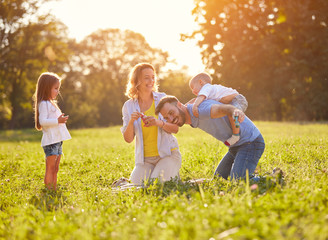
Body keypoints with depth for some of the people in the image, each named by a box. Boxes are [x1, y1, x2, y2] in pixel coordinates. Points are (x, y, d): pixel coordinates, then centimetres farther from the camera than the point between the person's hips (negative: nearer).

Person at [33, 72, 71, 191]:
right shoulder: (44, 104, -10)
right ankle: (48, 190, -7)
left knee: (55, 169, 11)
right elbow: (42, 121, -21)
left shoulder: (51, 103, 21)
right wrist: (57, 121, -25)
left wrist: (61, 119, 13)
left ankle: (54, 189, 16)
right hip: (50, 141, -10)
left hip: (57, 140, 10)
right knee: (50, 168, -8)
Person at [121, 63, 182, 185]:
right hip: (145, 159, 2)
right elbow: (128, 139, -3)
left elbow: (175, 129, -5)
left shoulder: (163, 99, -3)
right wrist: (131, 122, -23)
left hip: (168, 154, -2)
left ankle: (172, 174, 12)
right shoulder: (129, 106, 0)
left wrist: (159, 123, -25)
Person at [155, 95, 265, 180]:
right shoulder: (192, 119, 7)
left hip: (250, 142, -10)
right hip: (236, 146, 10)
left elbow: (222, 108, -45)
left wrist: (235, 111, -67)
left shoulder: (199, 109, -25)